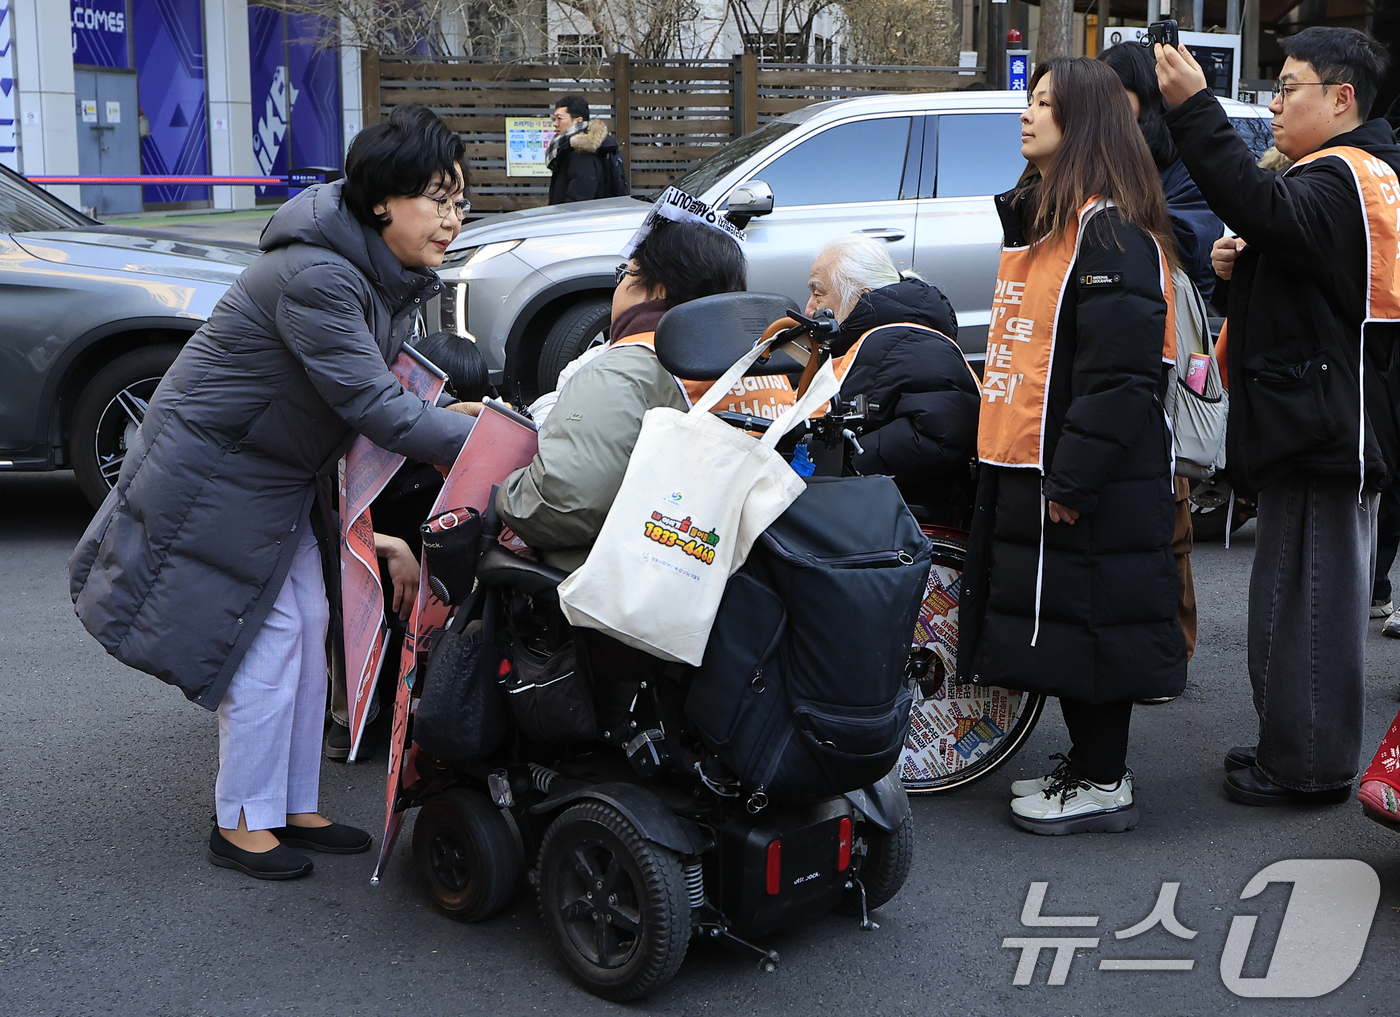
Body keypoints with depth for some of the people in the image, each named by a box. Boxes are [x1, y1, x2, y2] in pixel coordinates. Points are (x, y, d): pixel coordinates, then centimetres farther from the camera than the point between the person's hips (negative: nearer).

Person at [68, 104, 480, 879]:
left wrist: (443, 413, -7)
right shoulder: (313, 276, -31)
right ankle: (242, 822, 10)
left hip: (284, 471, 10)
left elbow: (378, 378, 10)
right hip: (214, 466, -10)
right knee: (269, 635, -5)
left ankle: (293, 808, 22)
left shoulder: (392, 274, 0)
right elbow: (370, 406, -33)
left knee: (308, 626, 11)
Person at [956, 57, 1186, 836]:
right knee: (1056, 621, 16)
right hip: (1029, 468, 10)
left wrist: (1073, 478, -23)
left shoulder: (1111, 229, -15)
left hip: (1094, 480, -10)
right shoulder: (1039, 218, 17)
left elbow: (1122, 371, -21)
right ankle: (1086, 764, 29)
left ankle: (1105, 785, 10)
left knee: (1086, 619, -2)